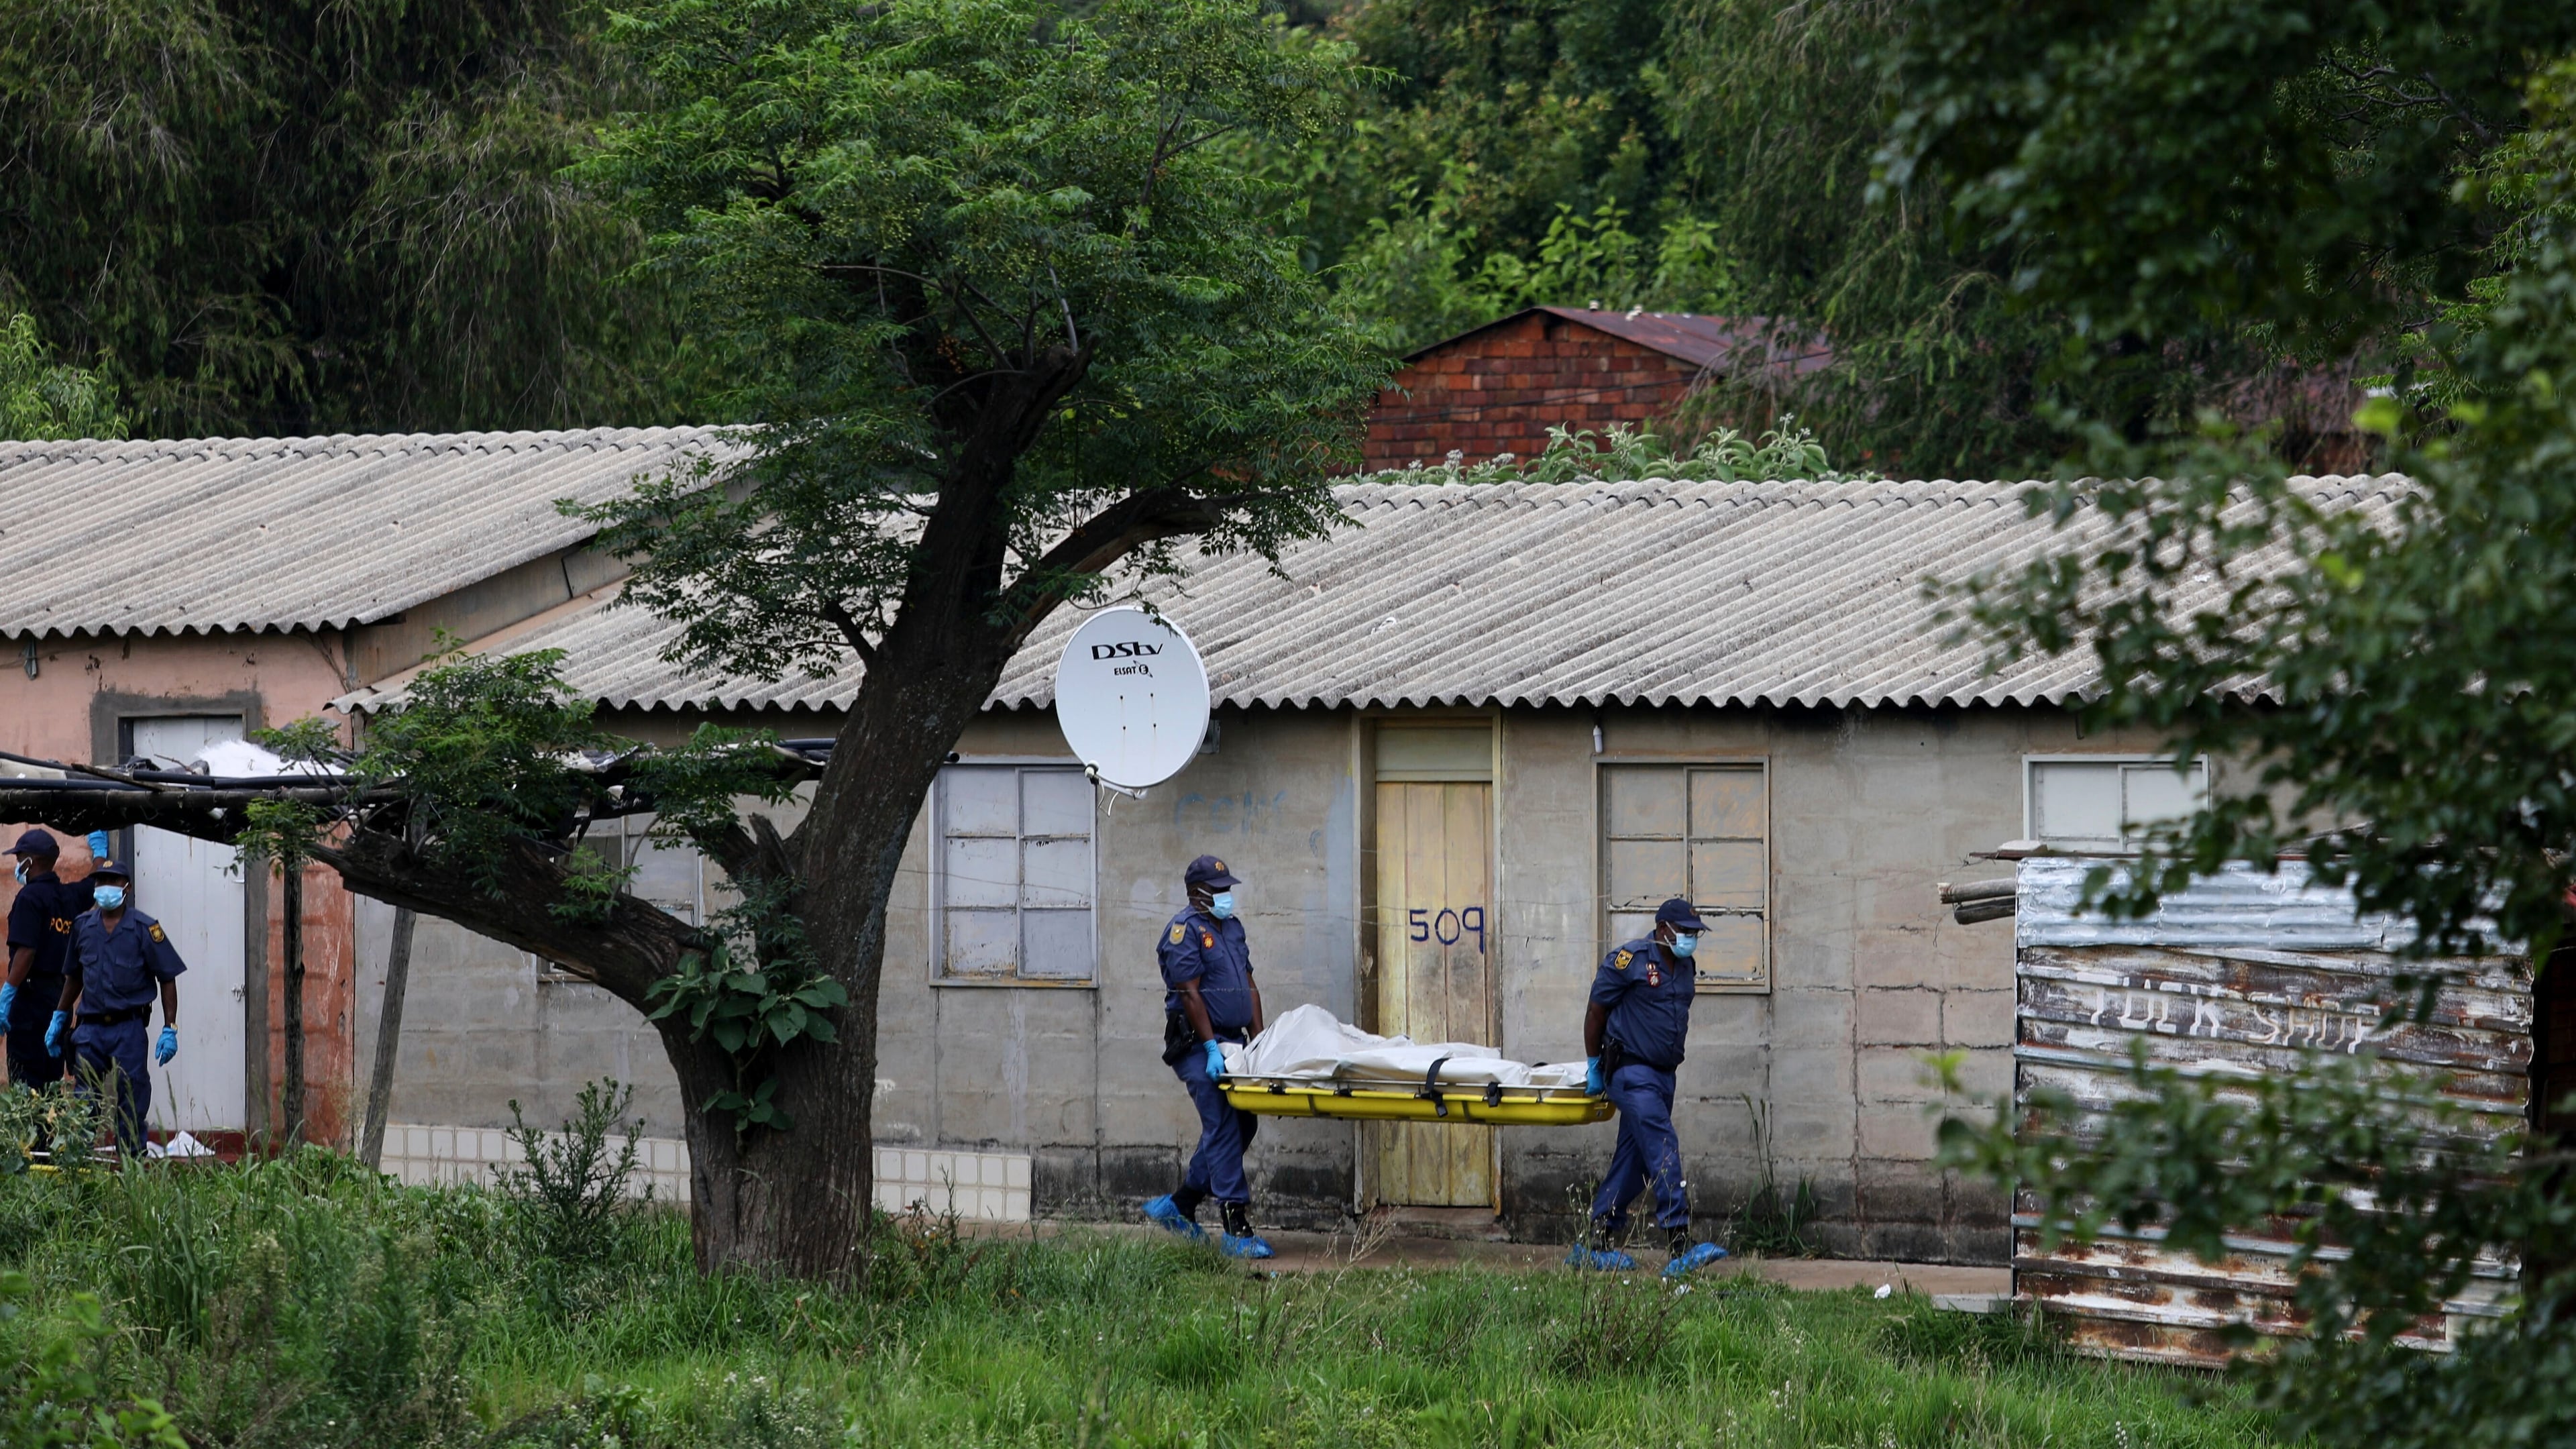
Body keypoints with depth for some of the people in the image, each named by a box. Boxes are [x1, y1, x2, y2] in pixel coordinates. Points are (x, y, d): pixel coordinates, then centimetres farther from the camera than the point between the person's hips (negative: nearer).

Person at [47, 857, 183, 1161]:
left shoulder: (144, 929, -4)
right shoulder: (83, 926, 9)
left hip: (129, 1028, -4)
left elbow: (167, 979, -3)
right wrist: (59, 1019, 20)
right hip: (91, 1028, 4)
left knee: (130, 1103, -2)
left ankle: (132, 1164, 3)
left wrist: (170, 1030, -7)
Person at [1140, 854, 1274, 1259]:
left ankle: (1179, 1207, 21)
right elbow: (1189, 994, -17)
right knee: (1223, 1128, -13)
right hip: (1198, 1043, -9)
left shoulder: (1232, 928, 17)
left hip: (1232, 1043, 9)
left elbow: (1249, 986, 19)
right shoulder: (1186, 930, -10)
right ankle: (1236, 1230, -16)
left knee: (1242, 1124, 9)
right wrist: (1211, 1047, -22)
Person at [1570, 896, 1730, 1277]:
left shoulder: (1684, 968, 14)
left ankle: (1597, 1245, 16)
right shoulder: (1630, 960, -10)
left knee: (1634, 1160, 9)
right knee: (1663, 1149, -18)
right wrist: (1593, 1065, -1)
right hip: (1631, 1073, -8)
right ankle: (1681, 1247, -25)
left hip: (1663, 1075, 8)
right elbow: (1597, 1011, -5)